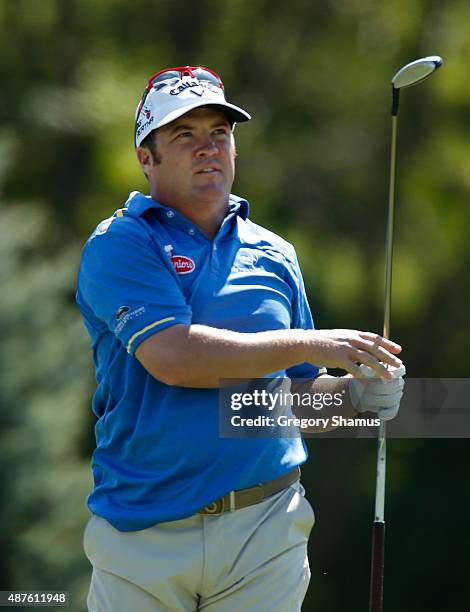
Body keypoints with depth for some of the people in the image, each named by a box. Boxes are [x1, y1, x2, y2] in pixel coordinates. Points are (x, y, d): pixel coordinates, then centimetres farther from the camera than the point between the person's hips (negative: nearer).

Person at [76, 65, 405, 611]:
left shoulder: (274, 255, 15)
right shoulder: (117, 246, -2)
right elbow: (173, 356, -17)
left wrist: (352, 397, -1)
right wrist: (313, 344, -12)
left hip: (265, 529, 4)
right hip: (142, 536, -4)